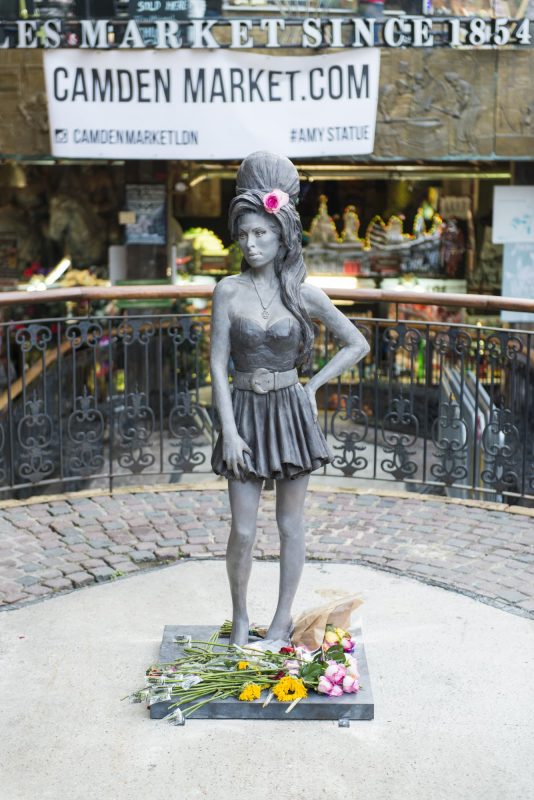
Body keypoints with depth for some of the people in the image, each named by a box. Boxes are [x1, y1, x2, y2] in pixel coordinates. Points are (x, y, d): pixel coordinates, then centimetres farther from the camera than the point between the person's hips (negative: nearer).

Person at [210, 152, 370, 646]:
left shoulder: (304, 294, -3)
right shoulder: (229, 291, -3)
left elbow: (357, 345, 5)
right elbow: (218, 364, -3)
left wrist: (312, 386, 0)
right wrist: (229, 429, -9)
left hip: (291, 411, 0)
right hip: (245, 414, 0)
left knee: (290, 525, 10)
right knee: (243, 531, 2)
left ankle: (283, 618, 26)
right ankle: (240, 618, 24)